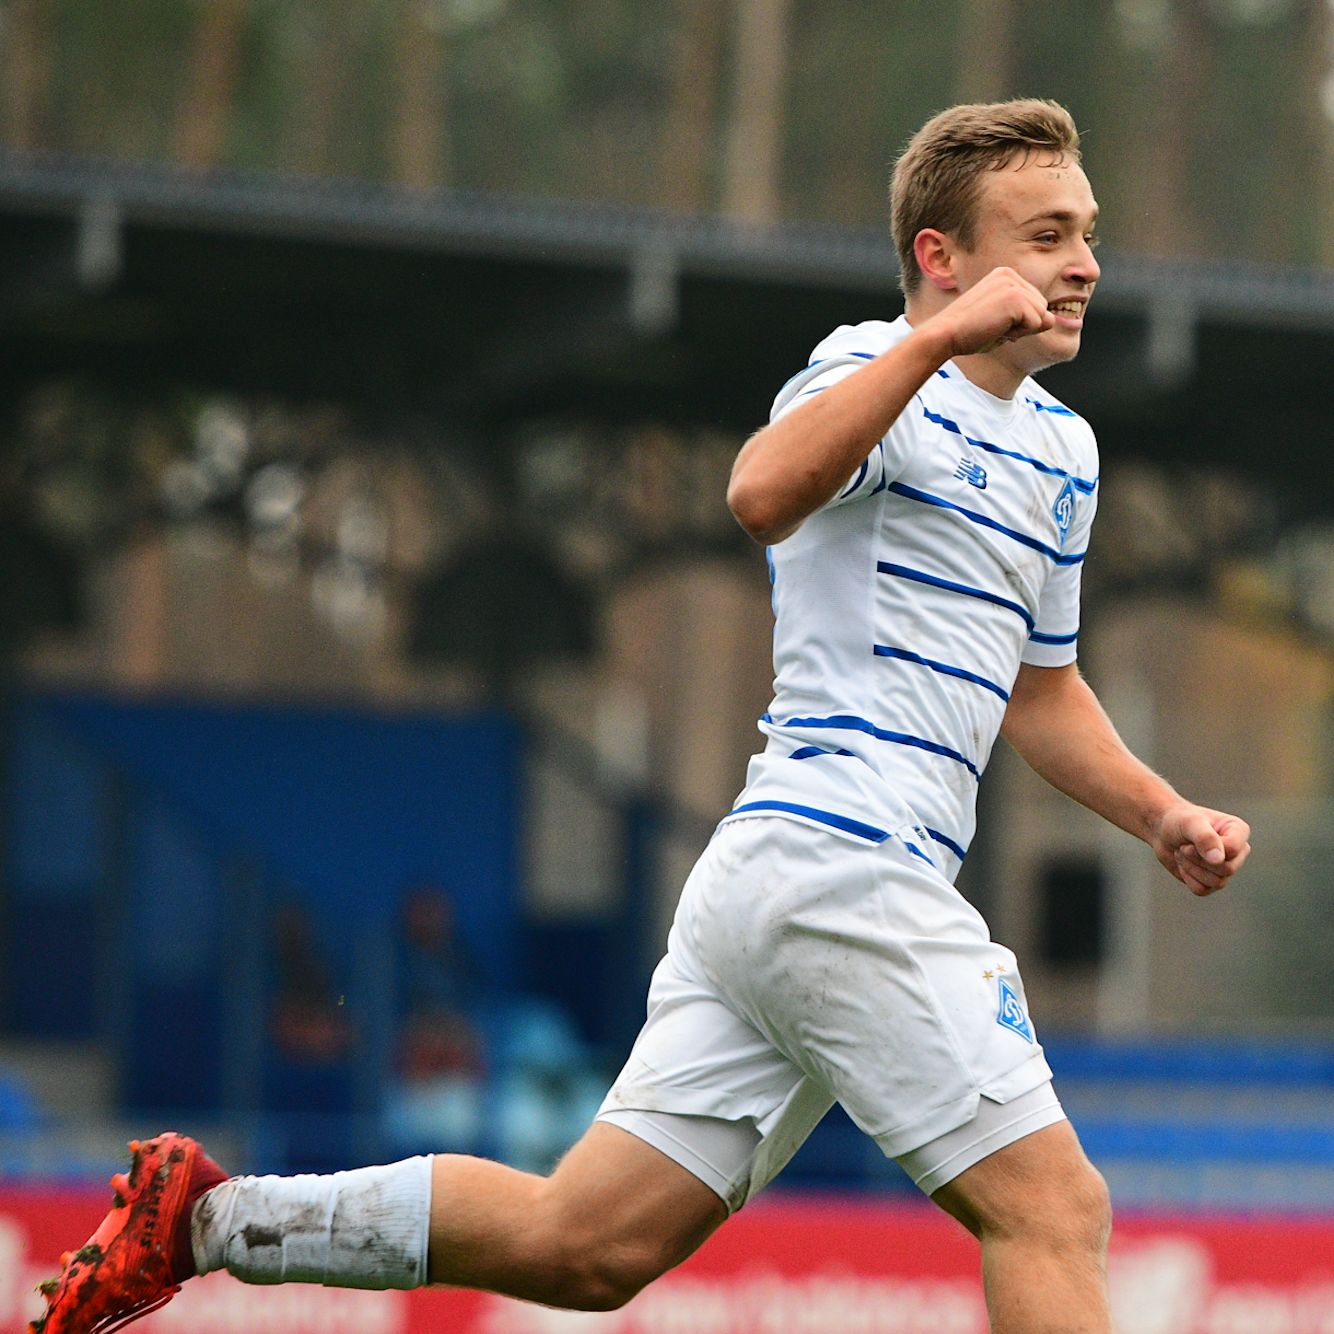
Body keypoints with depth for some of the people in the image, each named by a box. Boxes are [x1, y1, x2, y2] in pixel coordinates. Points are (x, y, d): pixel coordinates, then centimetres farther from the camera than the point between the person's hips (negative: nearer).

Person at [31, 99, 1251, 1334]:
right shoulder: (877, 372, -6)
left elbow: (1038, 686, 36)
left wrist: (1162, 816, 22)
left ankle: (208, 1218, 11)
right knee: (1053, 1210, -10)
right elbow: (762, 493, -30)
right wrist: (938, 338, -32)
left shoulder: (1060, 451, 22)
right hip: (843, 866, -9)